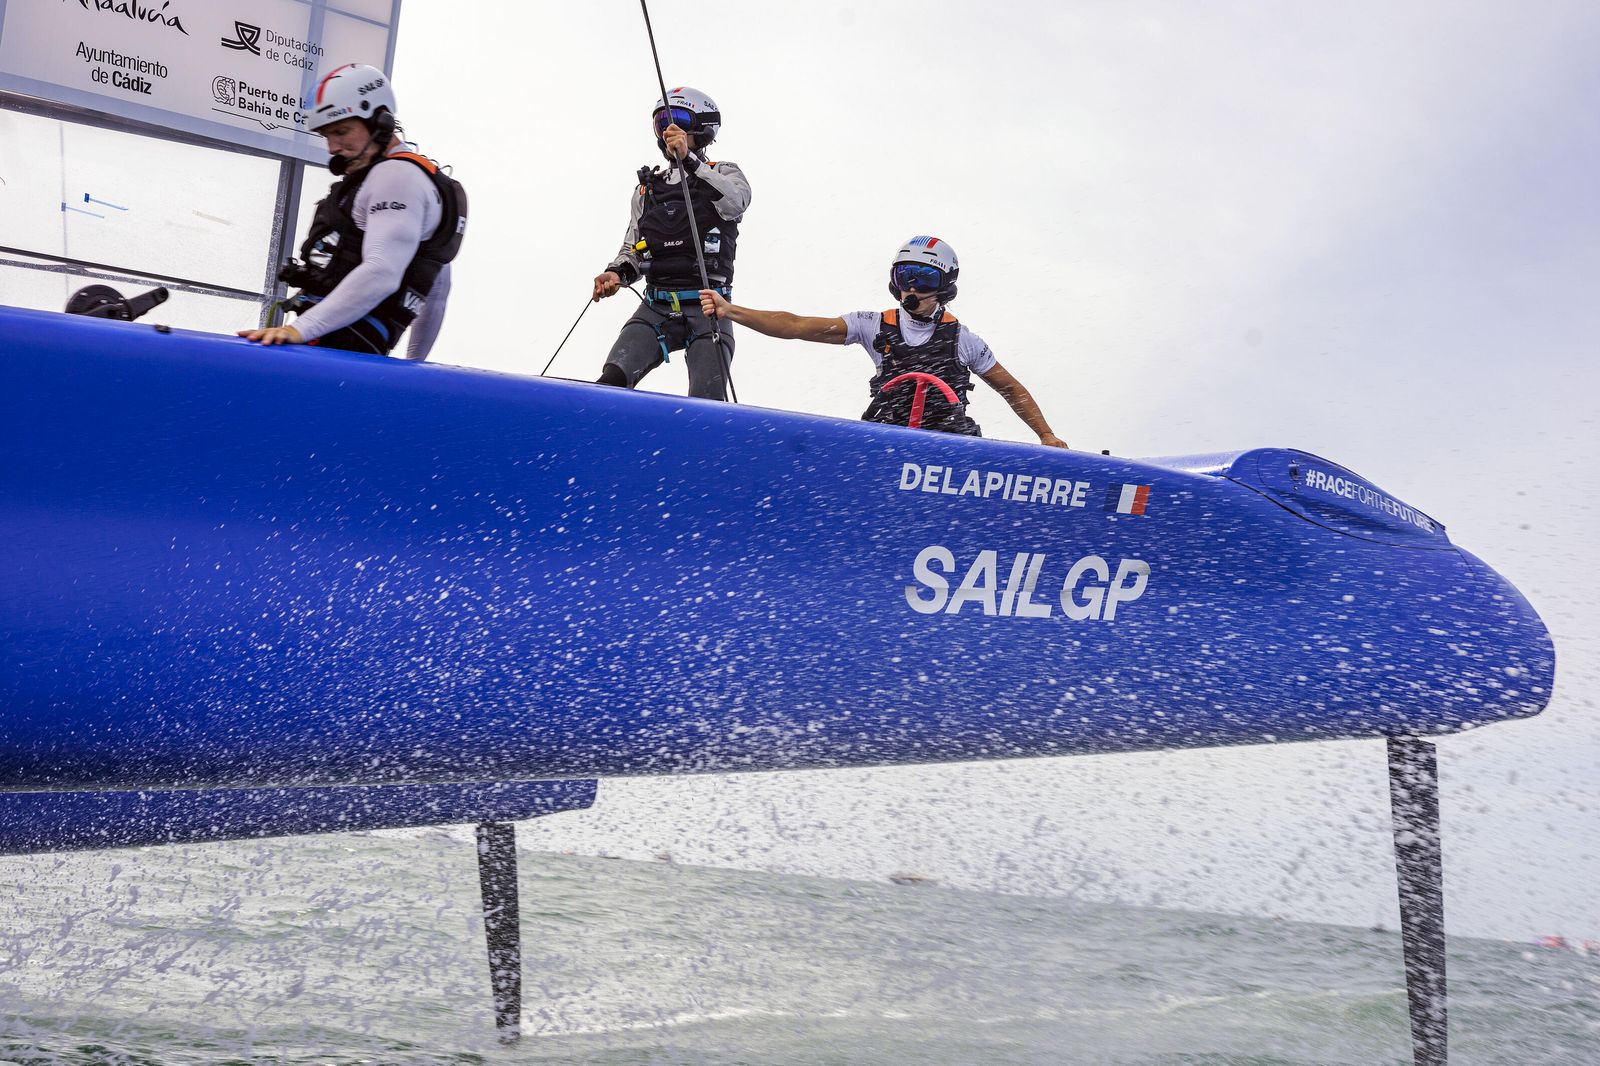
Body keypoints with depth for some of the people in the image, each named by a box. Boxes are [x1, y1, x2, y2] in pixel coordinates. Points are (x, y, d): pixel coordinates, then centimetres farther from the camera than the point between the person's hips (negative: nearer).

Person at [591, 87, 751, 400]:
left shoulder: (724, 174, 11)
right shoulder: (648, 187, 20)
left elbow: (736, 202, -14)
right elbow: (632, 251, 23)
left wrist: (690, 160, -23)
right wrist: (616, 273, 0)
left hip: (707, 308, -3)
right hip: (655, 308, 3)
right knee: (612, 383, -21)